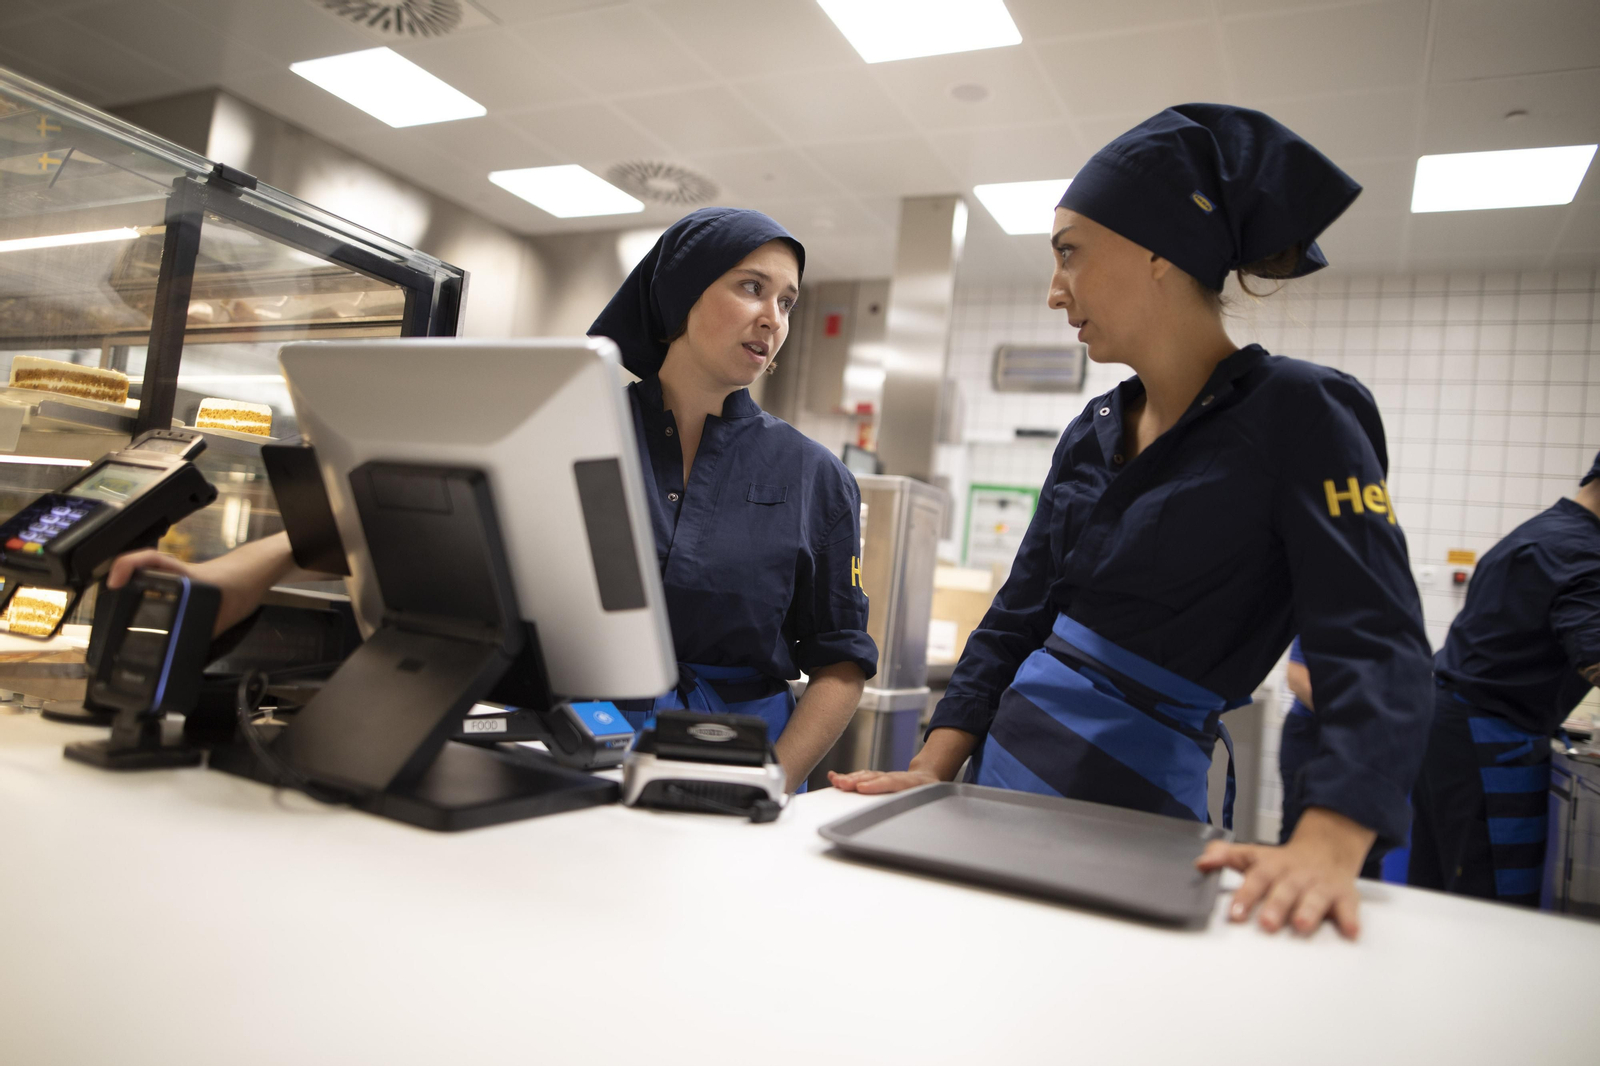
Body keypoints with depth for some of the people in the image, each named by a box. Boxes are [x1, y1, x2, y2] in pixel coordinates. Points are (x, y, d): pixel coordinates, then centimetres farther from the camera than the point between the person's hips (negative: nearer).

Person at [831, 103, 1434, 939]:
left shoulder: (1298, 414, -12)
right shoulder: (1095, 432, 8)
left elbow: (1377, 651, -20)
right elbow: (1016, 619, 9)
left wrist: (1325, 846, -35)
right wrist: (932, 770, 0)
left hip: (1122, 806, -6)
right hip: (1004, 776, 7)